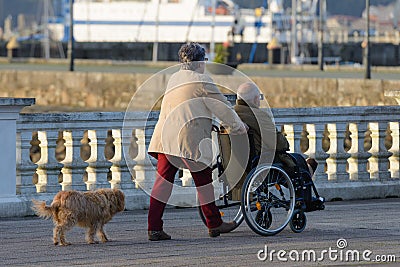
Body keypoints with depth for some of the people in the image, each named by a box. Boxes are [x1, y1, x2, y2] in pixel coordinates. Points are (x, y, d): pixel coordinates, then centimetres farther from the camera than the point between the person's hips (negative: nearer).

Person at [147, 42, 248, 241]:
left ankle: (154, 228, -1)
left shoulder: (174, 79, 20)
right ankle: (214, 224, 15)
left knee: (163, 180, 4)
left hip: (165, 137, 7)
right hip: (189, 137, -7)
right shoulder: (202, 81, -4)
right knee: (203, 179, 6)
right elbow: (222, 107, 2)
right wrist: (238, 127, 16)